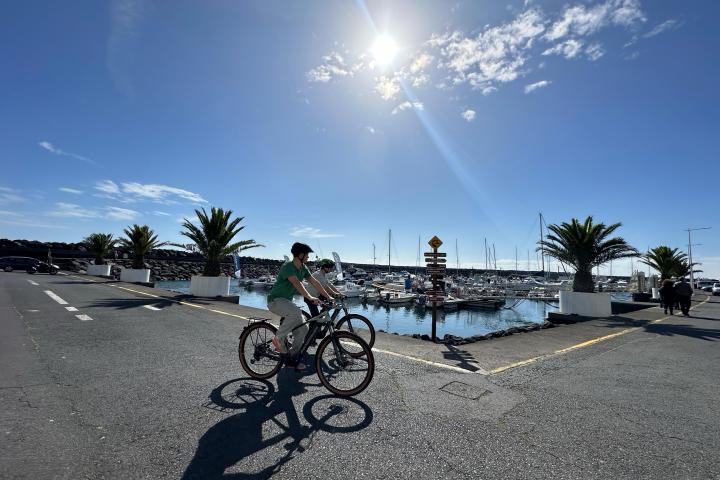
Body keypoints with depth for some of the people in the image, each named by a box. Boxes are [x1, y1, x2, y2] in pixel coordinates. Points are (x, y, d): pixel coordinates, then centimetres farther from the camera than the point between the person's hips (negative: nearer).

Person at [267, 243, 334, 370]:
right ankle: (279, 338, -18)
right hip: (275, 300, -8)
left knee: (303, 330, -1)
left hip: (287, 301, 9)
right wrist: (310, 297, -47)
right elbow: (297, 283, -35)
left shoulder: (303, 268, 6)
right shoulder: (288, 266, -21)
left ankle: (291, 359, 11)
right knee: (296, 312, -37)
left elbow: (315, 282, 6)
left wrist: (329, 297, 2)